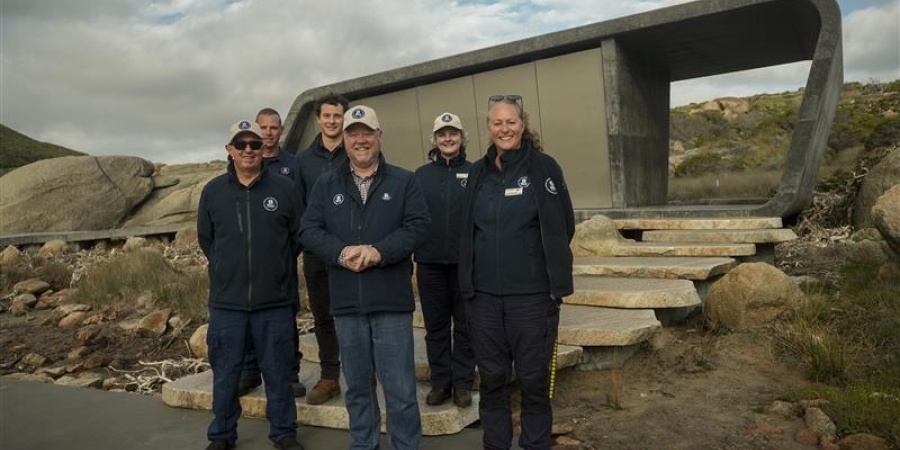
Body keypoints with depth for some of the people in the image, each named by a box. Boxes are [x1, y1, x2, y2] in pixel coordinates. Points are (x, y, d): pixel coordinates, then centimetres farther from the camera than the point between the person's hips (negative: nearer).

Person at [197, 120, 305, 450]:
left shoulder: (283, 189, -3)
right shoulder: (213, 191, 3)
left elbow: (299, 235, 6)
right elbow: (205, 238, 15)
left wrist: (277, 266, 8)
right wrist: (228, 267, 13)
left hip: (275, 302, -1)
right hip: (226, 301, 2)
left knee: (278, 372, 10)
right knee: (225, 374, 12)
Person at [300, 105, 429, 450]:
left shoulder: (404, 182, 4)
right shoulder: (325, 185, 9)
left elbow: (418, 226, -6)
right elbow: (308, 230, 2)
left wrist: (380, 251, -19)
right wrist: (342, 252, -16)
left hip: (392, 303, -2)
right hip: (346, 304, 3)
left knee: (400, 389, 3)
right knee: (357, 387, 15)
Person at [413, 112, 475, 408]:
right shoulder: (421, 175, 7)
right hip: (430, 264, 2)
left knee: (465, 326, 7)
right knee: (435, 327, 10)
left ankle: (462, 383, 19)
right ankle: (440, 382, 22)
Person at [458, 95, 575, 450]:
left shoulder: (544, 166, -4)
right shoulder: (478, 171, 8)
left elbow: (563, 227, -3)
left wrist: (554, 279, 0)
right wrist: (468, 281, 9)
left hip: (533, 292, -3)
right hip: (483, 293, 4)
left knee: (533, 377, 6)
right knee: (491, 377, 12)